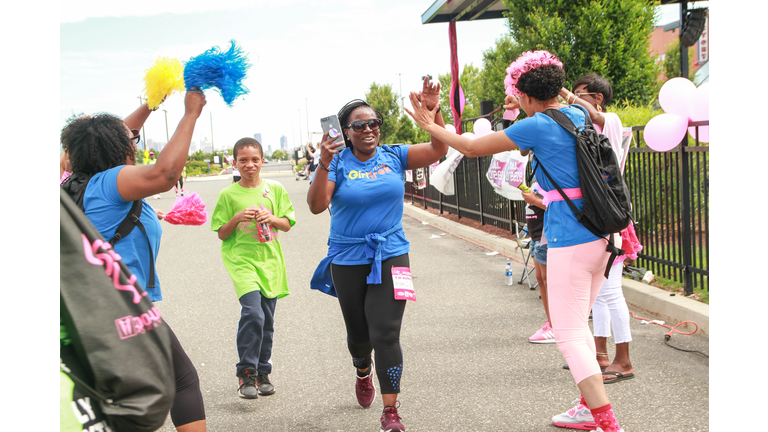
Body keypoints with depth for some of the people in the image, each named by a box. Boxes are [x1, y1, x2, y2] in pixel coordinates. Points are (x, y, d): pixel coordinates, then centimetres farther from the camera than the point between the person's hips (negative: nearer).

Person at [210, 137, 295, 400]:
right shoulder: (228, 195, 0)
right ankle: (246, 374, -11)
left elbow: (287, 225, 11)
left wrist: (272, 218, -9)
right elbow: (221, 234, 3)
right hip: (241, 260, -3)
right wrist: (237, 218, -14)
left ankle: (263, 373, 23)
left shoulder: (275, 190, 6)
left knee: (267, 320, 8)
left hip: (270, 260, 3)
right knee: (252, 312, -21)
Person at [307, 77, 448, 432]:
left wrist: (433, 111, -24)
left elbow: (438, 150, -10)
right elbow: (316, 206, -18)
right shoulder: (338, 163, -6)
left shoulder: (393, 157, 0)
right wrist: (324, 165, -31)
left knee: (386, 335, -11)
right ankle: (363, 374, 52)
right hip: (348, 260, 0)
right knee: (358, 333, 17)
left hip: (390, 256, 0)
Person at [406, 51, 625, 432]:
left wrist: (430, 126, 10)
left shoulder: (536, 126, -11)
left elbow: (473, 148, -2)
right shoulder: (578, 115, 9)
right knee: (579, 327, 21)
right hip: (600, 237, 9)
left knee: (569, 336, -4)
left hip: (569, 242, -9)